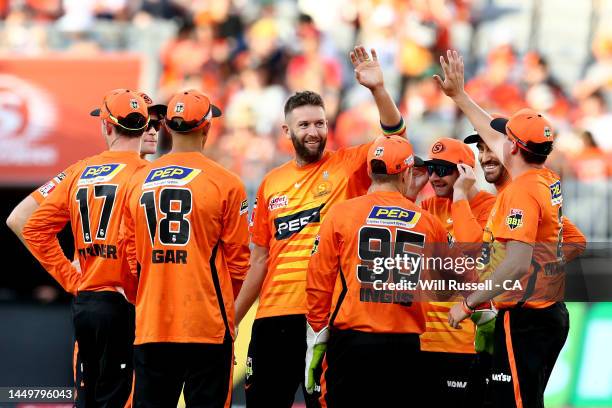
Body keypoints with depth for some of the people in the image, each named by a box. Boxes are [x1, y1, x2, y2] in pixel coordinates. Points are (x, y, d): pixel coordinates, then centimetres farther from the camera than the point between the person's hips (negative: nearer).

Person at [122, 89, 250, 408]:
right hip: (207, 325, -4)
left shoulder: (139, 181, 7)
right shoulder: (225, 183, -5)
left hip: (150, 324, 4)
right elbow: (237, 258, -1)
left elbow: (132, 253, 13)